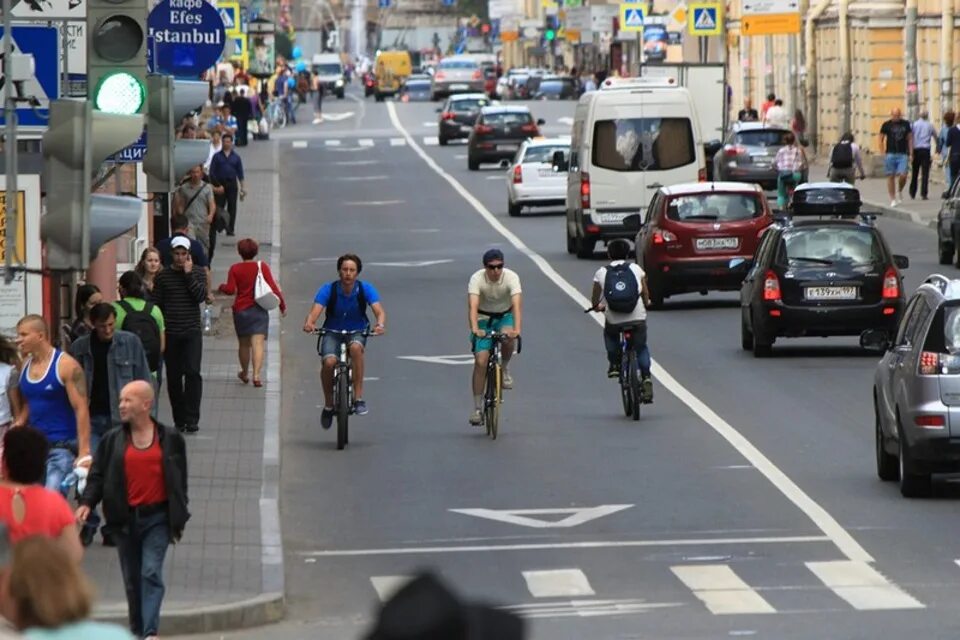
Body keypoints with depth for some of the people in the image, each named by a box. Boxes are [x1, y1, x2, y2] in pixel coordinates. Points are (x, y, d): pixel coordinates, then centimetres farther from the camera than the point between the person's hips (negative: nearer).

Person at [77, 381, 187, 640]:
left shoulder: (170, 439, 3)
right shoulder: (113, 441, 6)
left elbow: (179, 481, 7)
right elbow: (98, 476, 4)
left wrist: (179, 519, 5)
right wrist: (87, 503, -13)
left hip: (157, 518, -2)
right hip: (124, 519, 2)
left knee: (151, 573, -13)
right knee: (132, 579, 8)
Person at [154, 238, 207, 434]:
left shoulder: (197, 274, 5)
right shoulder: (163, 276, 6)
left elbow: (201, 296, -10)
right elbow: (157, 304, 6)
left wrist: (188, 274, -10)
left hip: (192, 332, -1)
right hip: (170, 333, 1)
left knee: (192, 372, -14)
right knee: (173, 377, 4)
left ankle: (191, 419, -13)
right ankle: (179, 420, 13)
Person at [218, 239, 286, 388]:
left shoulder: (235, 269, -3)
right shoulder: (262, 266, -3)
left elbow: (230, 290, -10)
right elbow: (273, 287, -7)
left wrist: (221, 287, 12)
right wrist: (282, 304, 2)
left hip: (240, 310, 1)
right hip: (259, 310, -1)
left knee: (244, 344, 15)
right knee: (258, 343, -7)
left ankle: (245, 373, 31)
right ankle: (256, 374, -22)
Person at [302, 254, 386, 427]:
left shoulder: (365, 289, -12)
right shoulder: (328, 290, -14)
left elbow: (379, 310, -23)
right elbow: (315, 311, -24)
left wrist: (380, 324, -46)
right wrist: (309, 323, -48)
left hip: (357, 332, 0)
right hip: (332, 333, 0)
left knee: (356, 347, -36)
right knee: (329, 362, -28)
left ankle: (359, 398, -29)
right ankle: (328, 405, -3)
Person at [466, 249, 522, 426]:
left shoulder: (511, 277, -24)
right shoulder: (477, 279, -25)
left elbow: (517, 305, -35)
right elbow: (473, 306, -36)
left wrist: (517, 329, -51)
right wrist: (474, 329, -53)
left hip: (505, 316, 0)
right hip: (483, 319, 0)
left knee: (509, 338, -35)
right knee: (480, 361, -12)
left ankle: (505, 369, -5)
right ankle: (477, 408, -4)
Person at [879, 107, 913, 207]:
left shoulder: (905, 124, 8)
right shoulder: (886, 125, 3)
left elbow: (910, 139, 13)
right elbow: (881, 139, 7)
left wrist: (911, 154, 6)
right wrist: (882, 153, -2)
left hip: (902, 154, 1)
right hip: (890, 154, -1)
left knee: (903, 175, -11)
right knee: (891, 177, 0)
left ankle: (899, 191, 18)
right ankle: (893, 199, 8)